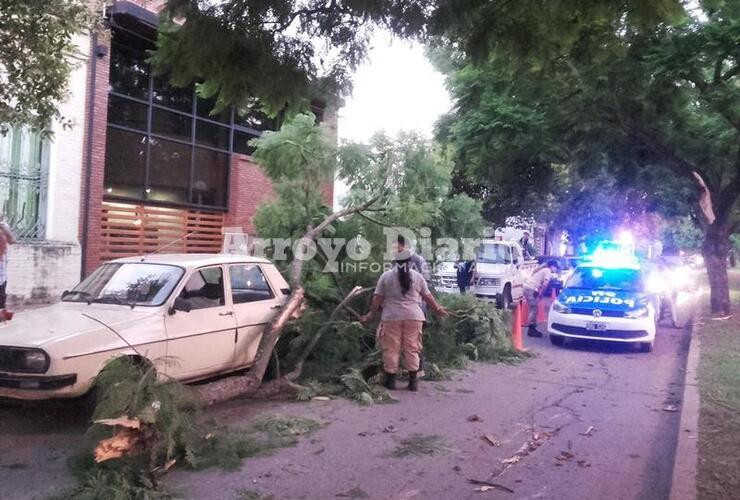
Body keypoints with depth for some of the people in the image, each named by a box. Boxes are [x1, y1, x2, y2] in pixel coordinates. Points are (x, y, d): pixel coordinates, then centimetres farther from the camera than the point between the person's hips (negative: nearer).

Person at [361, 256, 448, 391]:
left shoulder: (386, 276, 3)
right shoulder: (417, 276, 6)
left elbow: (378, 298, 2)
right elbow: (428, 297, 10)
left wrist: (370, 315, 10)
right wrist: (438, 309, 24)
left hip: (392, 317, -1)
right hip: (413, 316, 1)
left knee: (391, 349, 6)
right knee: (412, 349, 7)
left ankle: (390, 380, 12)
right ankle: (413, 382, 11)